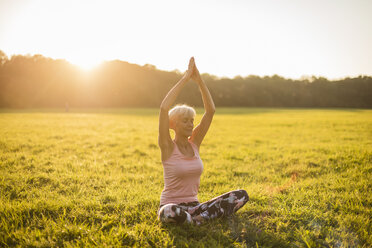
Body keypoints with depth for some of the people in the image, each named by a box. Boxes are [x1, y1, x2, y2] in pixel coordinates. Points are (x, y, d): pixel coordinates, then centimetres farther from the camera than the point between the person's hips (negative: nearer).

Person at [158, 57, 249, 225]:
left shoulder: (194, 143, 5)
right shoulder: (168, 147, -9)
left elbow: (210, 110, -1)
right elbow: (164, 108, -24)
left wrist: (199, 79, -9)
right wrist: (185, 78, -20)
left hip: (193, 206, 5)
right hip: (171, 206, -5)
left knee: (242, 195, -10)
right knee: (170, 213, -43)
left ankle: (199, 219, -18)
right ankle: (197, 220, -13)